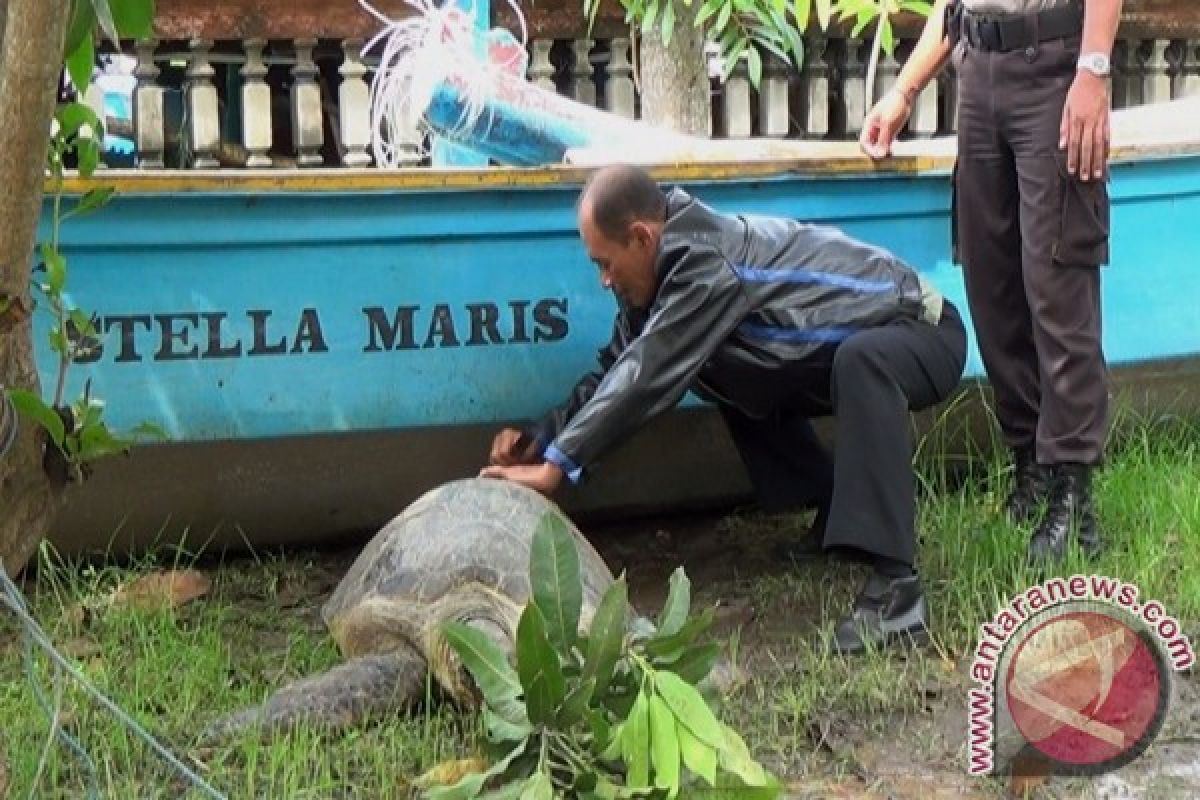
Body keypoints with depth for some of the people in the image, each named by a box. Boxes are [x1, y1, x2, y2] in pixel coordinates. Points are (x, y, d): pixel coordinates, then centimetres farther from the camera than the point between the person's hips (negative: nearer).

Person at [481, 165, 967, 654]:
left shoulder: (706, 262, -29)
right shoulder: (675, 261, -1)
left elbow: (648, 374, -32)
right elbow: (617, 368, 4)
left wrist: (556, 465, -29)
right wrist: (541, 438, -6)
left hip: (925, 333, -10)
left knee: (859, 359, -40)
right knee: (732, 382, 15)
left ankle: (894, 588, -42)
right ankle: (845, 517, 16)